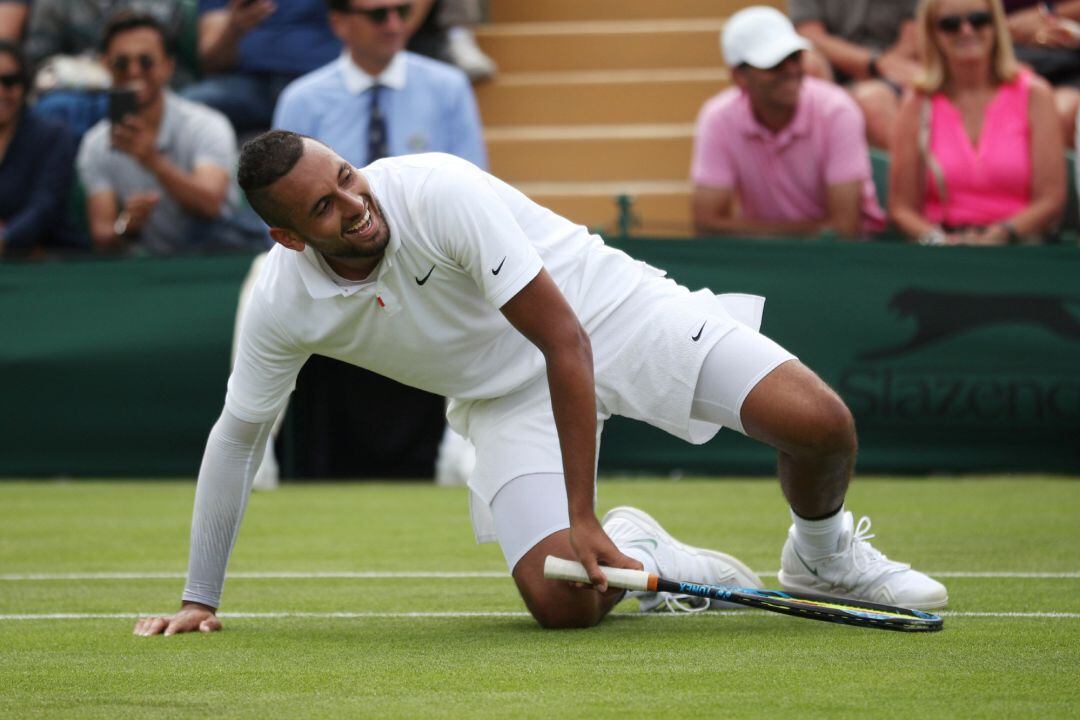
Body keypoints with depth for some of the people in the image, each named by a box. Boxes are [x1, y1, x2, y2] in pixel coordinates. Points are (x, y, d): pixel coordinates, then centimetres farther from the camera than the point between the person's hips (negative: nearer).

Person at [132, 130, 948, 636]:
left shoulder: (439, 192, -29)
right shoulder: (282, 309, -16)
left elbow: (567, 343, -28)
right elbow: (237, 437, 2)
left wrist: (583, 520, -28)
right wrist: (200, 600, 3)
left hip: (611, 308, -3)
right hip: (507, 395, 3)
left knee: (820, 424, -21)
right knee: (560, 601, -23)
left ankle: (824, 555, 13)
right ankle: (642, 556, 14)